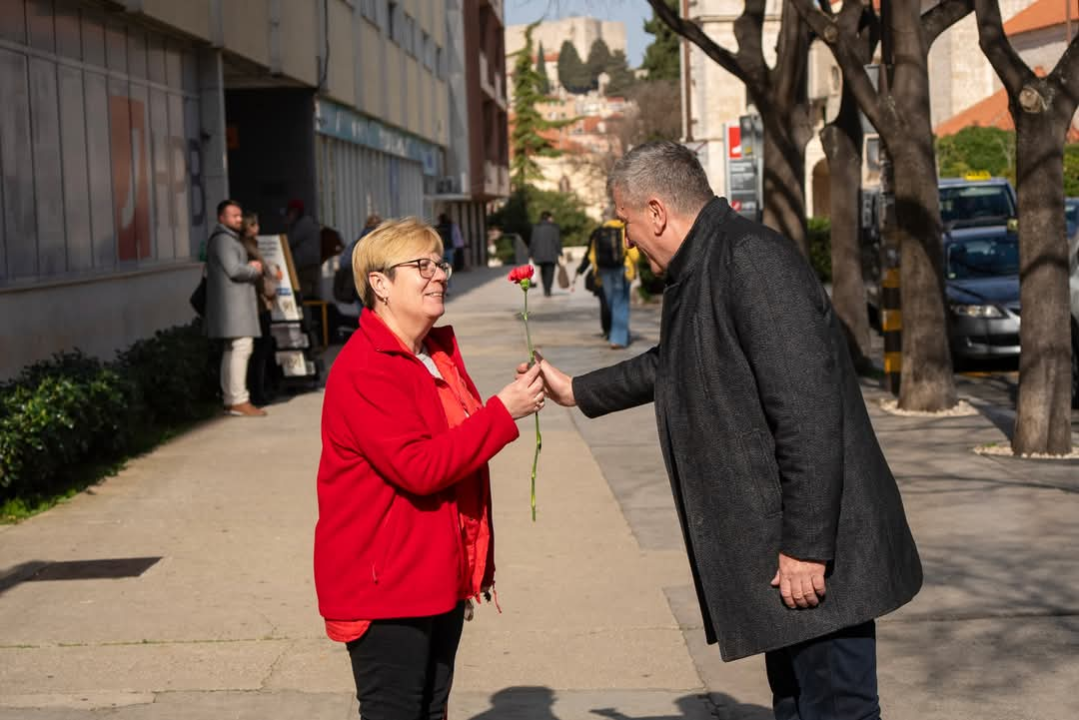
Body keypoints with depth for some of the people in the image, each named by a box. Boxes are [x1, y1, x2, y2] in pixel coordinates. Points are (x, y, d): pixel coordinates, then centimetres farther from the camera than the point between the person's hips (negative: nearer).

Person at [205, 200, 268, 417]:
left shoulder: (231, 239, 23)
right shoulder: (222, 239, -10)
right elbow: (234, 270, -19)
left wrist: (251, 268, 7)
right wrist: (256, 269, -3)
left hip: (238, 302, 11)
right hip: (233, 303, -11)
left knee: (232, 350, 11)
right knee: (241, 347, -15)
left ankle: (230, 399, 15)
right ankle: (239, 401, -18)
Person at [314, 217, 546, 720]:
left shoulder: (441, 351, 11)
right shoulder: (363, 370, -18)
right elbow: (418, 467, -26)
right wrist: (503, 412, -24)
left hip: (441, 576, 9)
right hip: (385, 584, -9)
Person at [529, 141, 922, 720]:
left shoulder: (751, 261, -17)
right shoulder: (700, 272, 16)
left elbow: (808, 411, -24)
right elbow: (670, 366, 37)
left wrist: (805, 546, -25)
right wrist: (576, 391, 44)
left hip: (815, 560, -10)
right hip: (778, 560, 11)